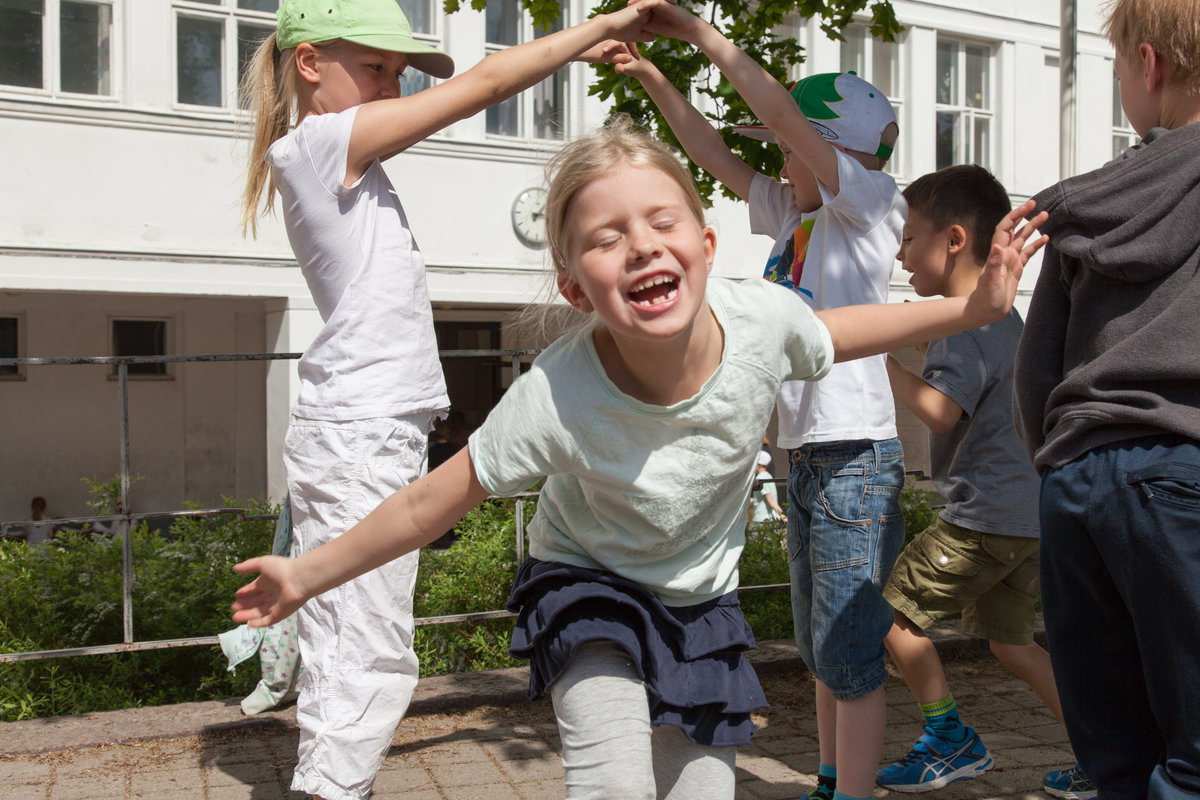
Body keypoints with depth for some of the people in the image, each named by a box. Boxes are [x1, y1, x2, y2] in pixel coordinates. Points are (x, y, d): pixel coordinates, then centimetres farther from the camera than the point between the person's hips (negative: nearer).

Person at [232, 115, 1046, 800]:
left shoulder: (763, 318, -25)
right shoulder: (555, 400, -34)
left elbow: (836, 333, 0)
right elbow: (427, 505, -21)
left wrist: (973, 307, 1)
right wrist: (306, 575, -16)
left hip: (703, 601, 4)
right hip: (588, 588, -3)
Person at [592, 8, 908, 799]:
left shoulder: (876, 205, -4)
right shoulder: (793, 215, 15)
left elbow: (781, 114, -13)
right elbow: (715, 153, 19)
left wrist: (701, 30, -8)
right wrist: (652, 75, 13)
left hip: (857, 456, -8)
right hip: (805, 455, 8)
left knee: (851, 649, -5)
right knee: (820, 645, 16)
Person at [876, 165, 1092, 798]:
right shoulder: (1005, 316, 16)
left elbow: (940, 410, -26)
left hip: (982, 518, -10)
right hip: (1028, 514, 10)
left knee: (896, 611, 1)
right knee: (1011, 641, 18)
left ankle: (950, 741, 11)